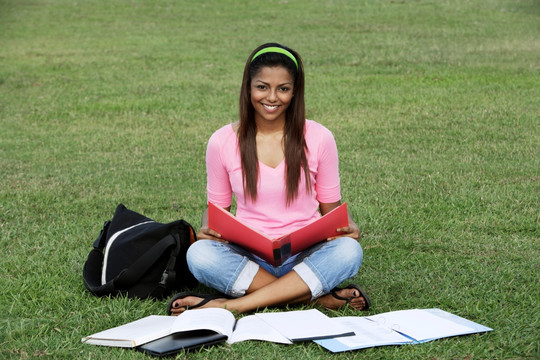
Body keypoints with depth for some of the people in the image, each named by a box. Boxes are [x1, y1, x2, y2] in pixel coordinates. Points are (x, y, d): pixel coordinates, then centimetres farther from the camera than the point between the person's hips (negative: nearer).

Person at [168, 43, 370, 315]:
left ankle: (229, 306, -30)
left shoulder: (318, 138, 2)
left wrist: (346, 226, -13)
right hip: (247, 258, 0)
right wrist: (207, 228, -11)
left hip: (305, 257, 0)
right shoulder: (223, 142, 2)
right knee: (199, 254, -31)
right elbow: (217, 206, 12)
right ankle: (322, 297, -27)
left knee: (348, 251, -32)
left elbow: (330, 205, 9)